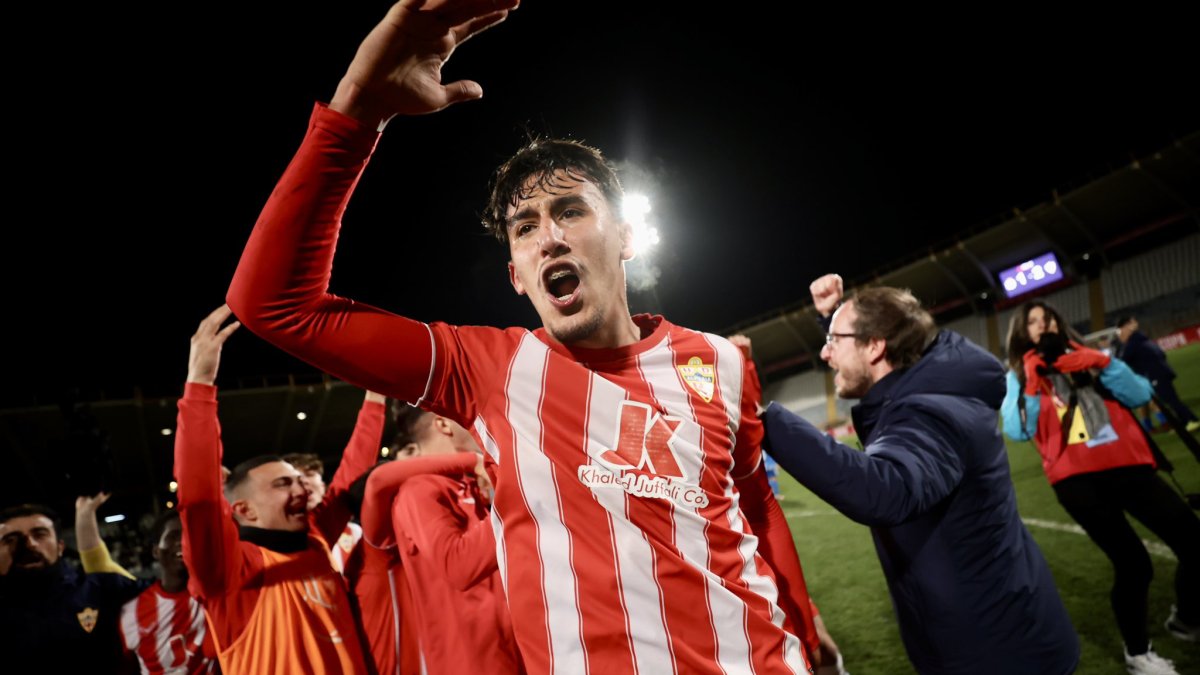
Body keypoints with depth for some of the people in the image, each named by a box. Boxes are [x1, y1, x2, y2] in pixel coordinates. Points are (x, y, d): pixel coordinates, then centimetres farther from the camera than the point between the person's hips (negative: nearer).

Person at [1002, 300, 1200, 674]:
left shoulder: (1086, 358, 15)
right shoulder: (1019, 375, 5)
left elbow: (1140, 394, 6)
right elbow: (1017, 431, -7)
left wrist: (1104, 364, -7)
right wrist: (1030, 386, -14)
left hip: (1128, 465, 4)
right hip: (1077, 478, -4)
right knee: (1133, 564, -6)